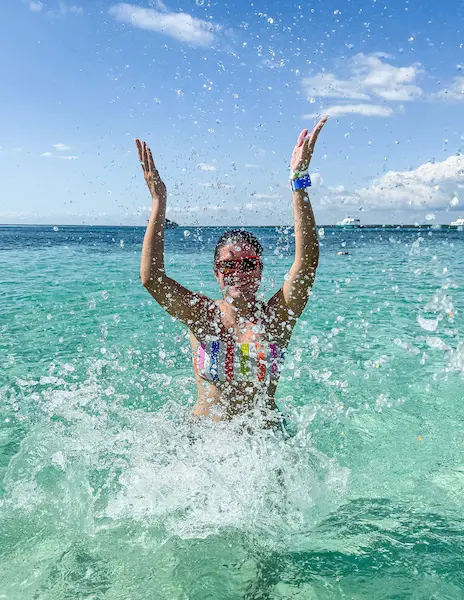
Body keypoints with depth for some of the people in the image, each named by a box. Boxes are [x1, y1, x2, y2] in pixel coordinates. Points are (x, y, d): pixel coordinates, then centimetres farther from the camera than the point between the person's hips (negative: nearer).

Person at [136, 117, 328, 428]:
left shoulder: (277, 316, -7)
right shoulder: (202, 315, -7)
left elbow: (308, 259, -19)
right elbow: (151, 276, -20)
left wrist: (299, 182, -25)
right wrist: (159, 202, -24)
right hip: (204, 436, 0)